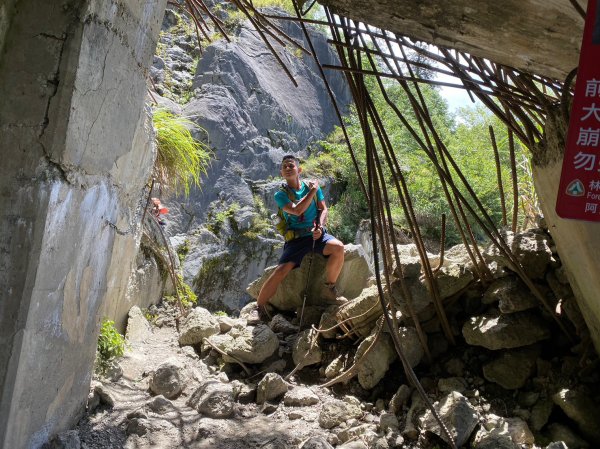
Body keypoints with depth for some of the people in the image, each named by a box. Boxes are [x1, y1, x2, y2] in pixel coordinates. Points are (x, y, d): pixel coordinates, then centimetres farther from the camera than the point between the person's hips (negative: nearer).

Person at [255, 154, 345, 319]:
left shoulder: (312, 185, 10)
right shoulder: (281, 195, 1)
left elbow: (324, 209, 6)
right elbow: (297, 210, -15)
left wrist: (319, 227, -13)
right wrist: (312, 191, -8)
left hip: (317, 235, 2)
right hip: (296, 239, -2)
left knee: (338, 247, -30)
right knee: (280, 271, -23)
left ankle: (329, 286, -9)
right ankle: (259, 307, -5)